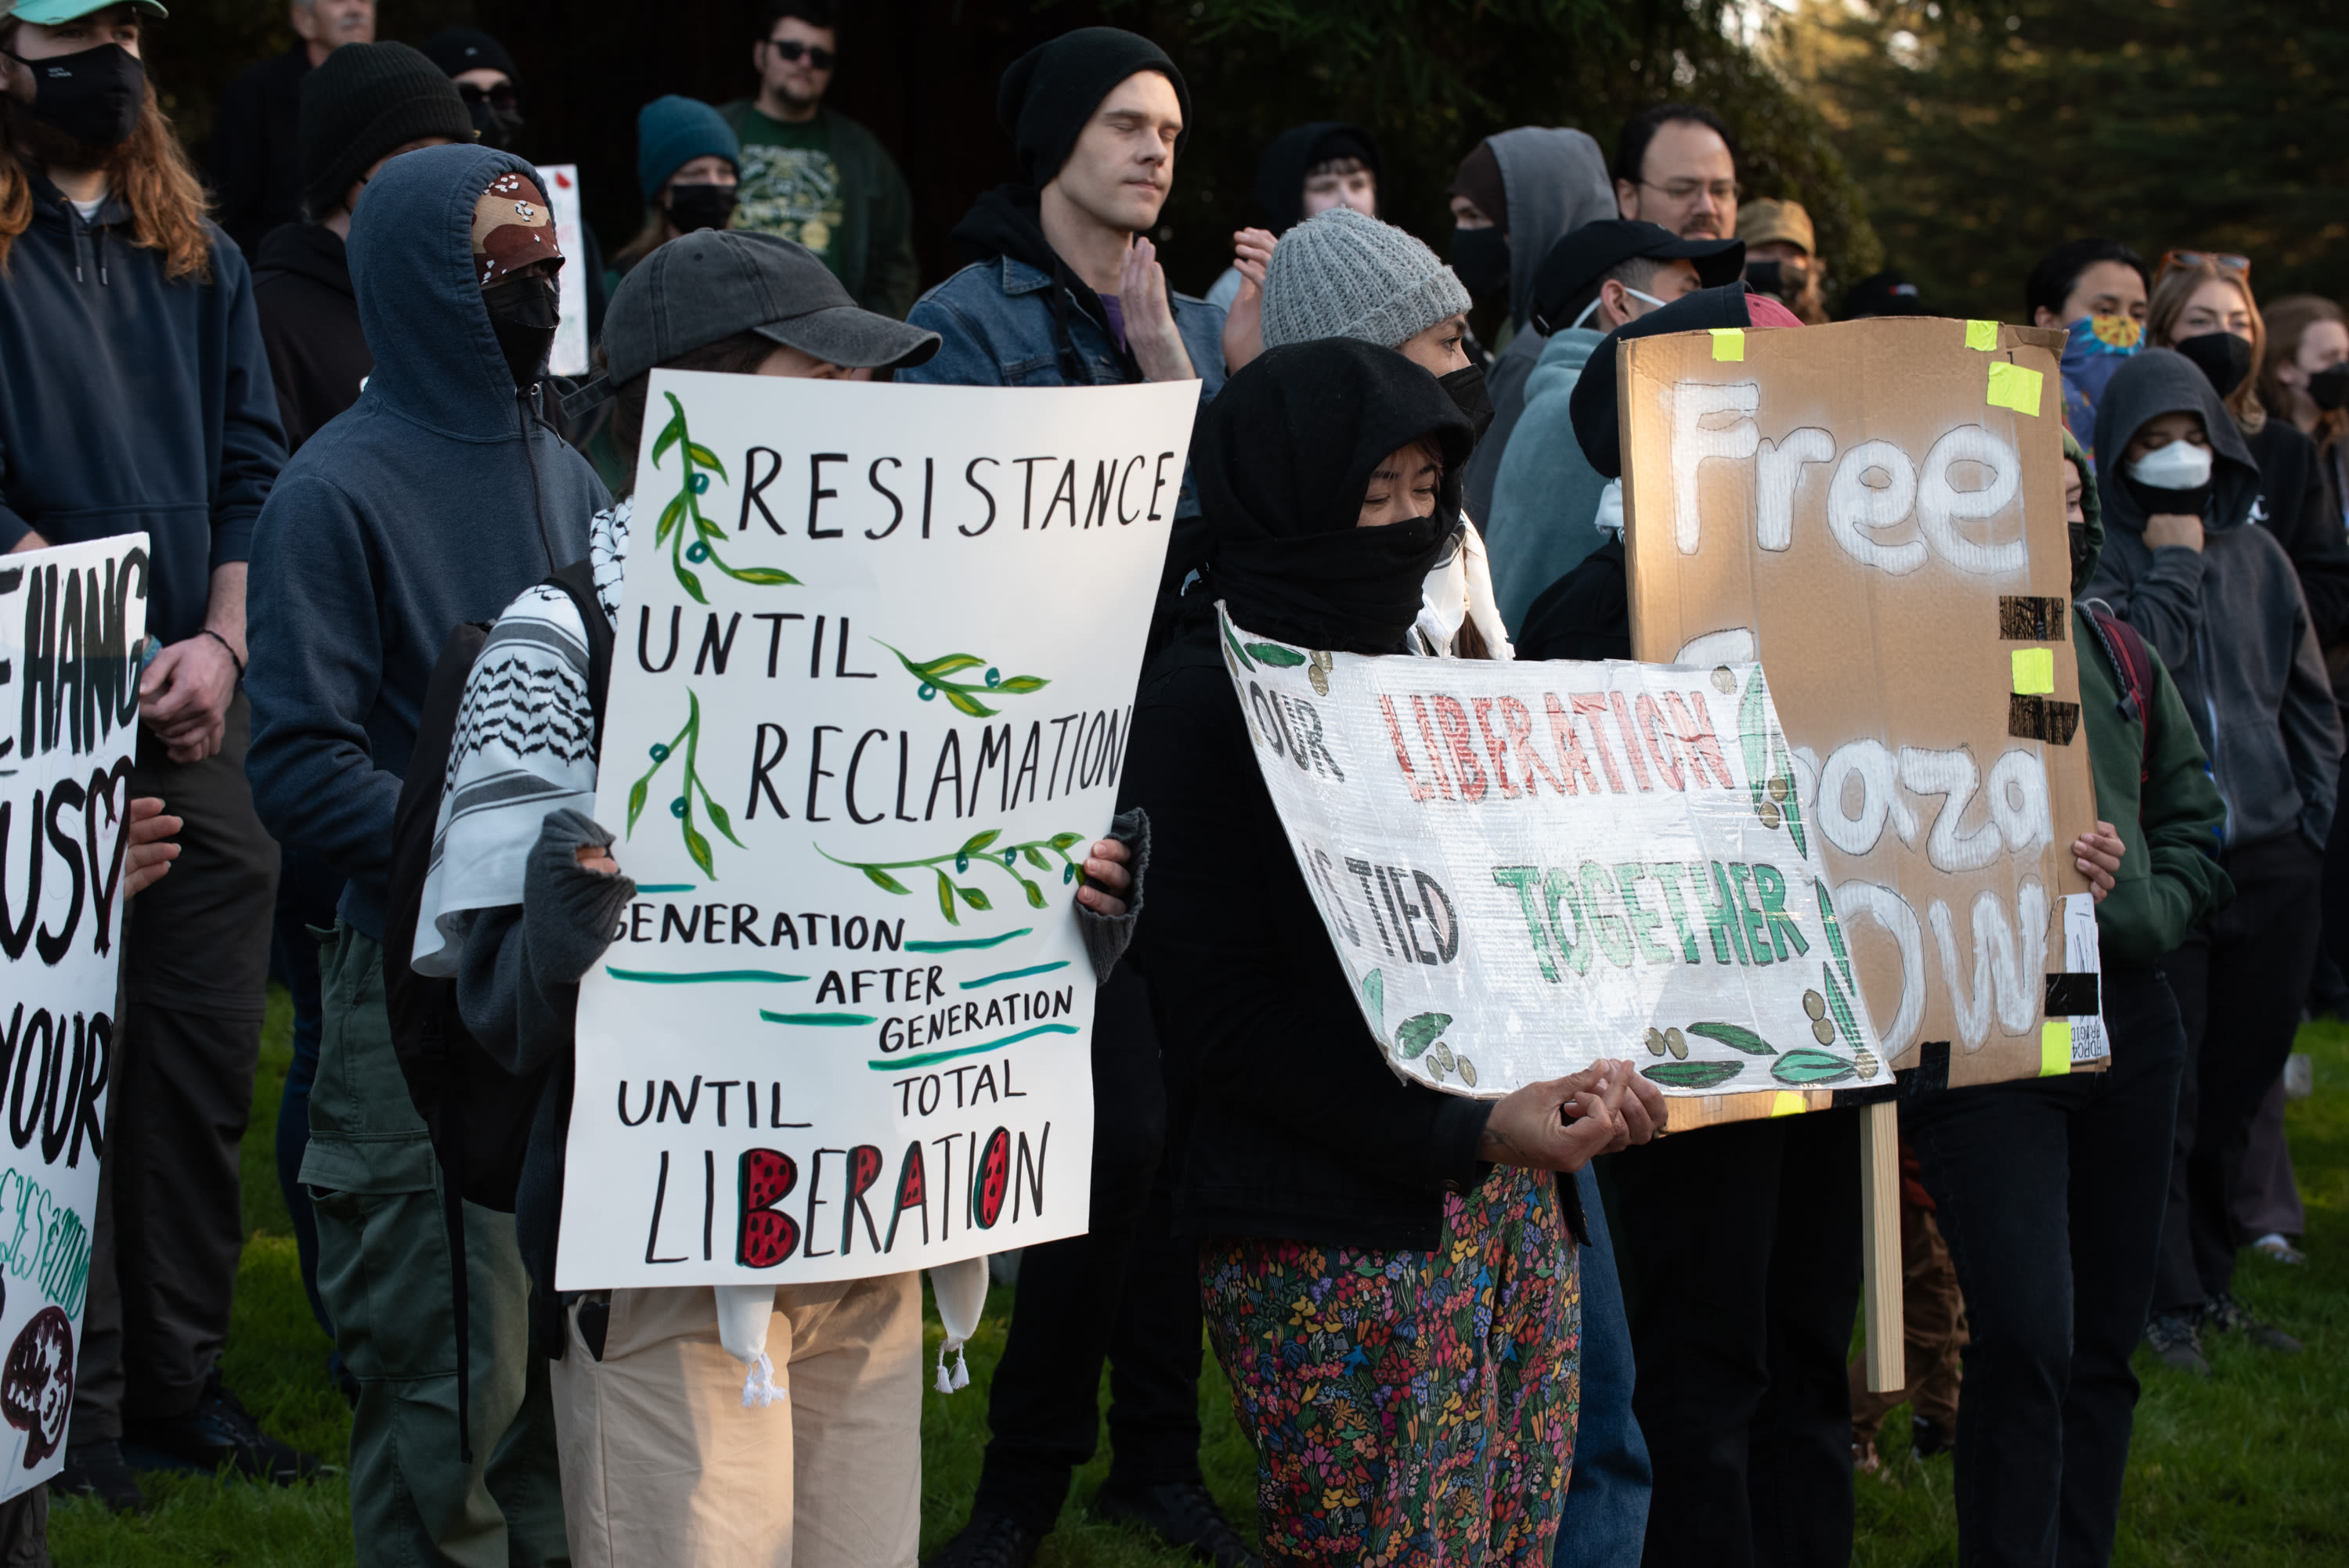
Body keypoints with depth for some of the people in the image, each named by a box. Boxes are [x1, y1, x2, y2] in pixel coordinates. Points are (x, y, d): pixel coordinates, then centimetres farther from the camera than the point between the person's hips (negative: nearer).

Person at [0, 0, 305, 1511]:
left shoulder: (201, 256, 16)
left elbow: (254, 466, 13)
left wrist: (221, 640, -2)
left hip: (202, 719, 5)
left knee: (210, 1043, 7)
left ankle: (182, 1373, 17)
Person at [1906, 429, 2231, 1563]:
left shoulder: (2116, 649, 16)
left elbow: (2192, 809, 23)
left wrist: (2151, 912, 5)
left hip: (2127, 1013, 6)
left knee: (2107, 1334, 10)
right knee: (2028, 1333, -17)